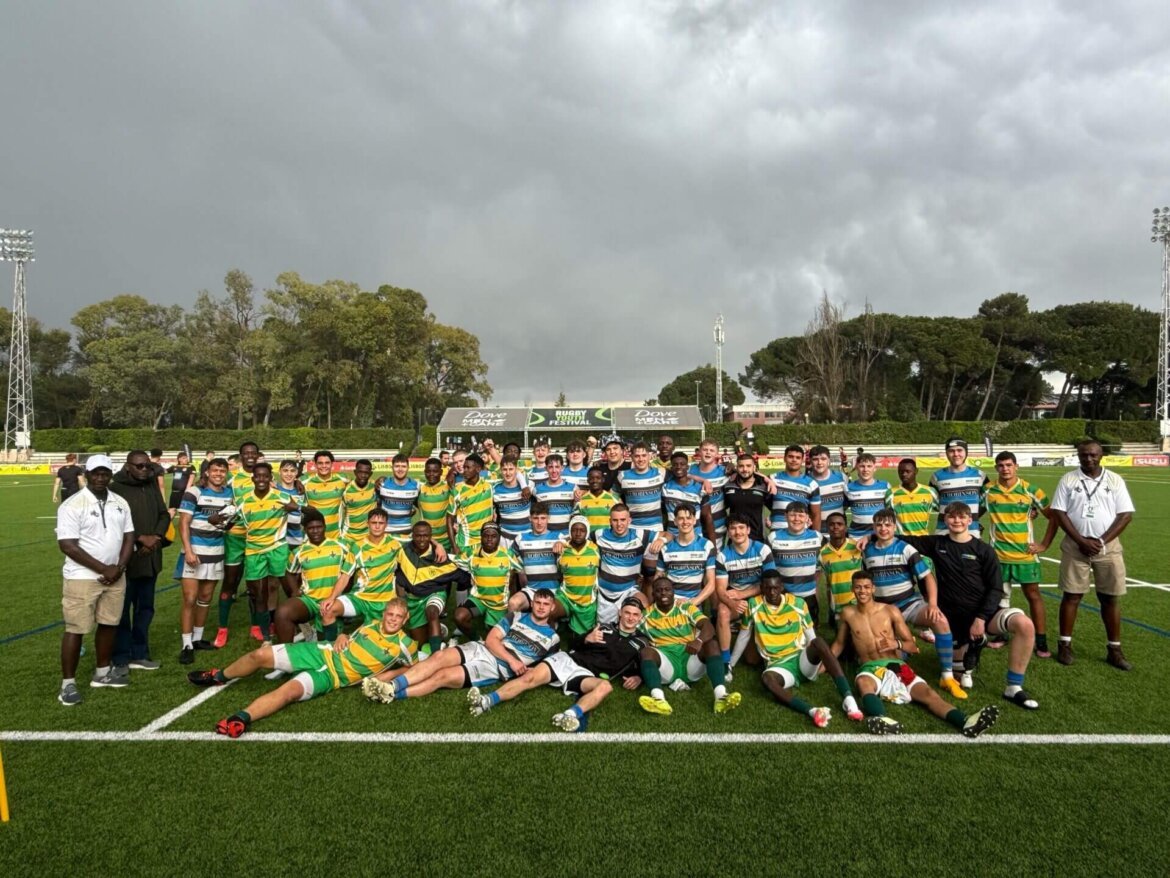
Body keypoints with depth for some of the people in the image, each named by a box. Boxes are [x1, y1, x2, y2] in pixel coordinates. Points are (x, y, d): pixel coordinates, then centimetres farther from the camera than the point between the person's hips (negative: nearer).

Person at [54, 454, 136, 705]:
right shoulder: (72, 505, -12)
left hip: (115, 577, 5)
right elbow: (67, 545, -16)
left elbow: (128, 537, 9)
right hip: (82, 578, -5)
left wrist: (119, 568, -6)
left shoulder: (120, 503, 6)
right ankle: (68, 683, 11)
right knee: (76, 629, 0)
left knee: (108, 624, 13)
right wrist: (103, 568, -16)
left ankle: (103, 672, 28)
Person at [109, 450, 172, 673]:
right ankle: (121, 659, 15)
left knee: (145, 607, 15)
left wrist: (156, 537, -7)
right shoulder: (116, 489, -12)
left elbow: (164, 514, 10)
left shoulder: (152, 486, 9)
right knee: (123, 609, 3)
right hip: (126, 558, -7)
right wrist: (140, 539, -16)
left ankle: (139, 654, 27)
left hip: (150, 557, 7)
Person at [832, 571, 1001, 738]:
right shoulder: (848, 613, 7)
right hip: (870, 668, -2)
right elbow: (839, 643, 22)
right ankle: (882, 719, -69)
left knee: (927, 693, -27)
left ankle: (966, 722, -51)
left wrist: (897, 644, -14)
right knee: (863, 682, -40)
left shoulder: (890, 611, 6)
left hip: (896, 666, 2)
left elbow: (913, 646, 8)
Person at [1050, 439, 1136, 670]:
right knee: (1071, 595, 2)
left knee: (1111, 598, 4)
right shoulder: (1068, 480, 1)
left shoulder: (1115, 480, 3)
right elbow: (1059, 512, -3)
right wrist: (1081, 540, -12)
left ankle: (1114, 649, 14)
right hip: (1075, 546, -1)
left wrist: (1101, 541, -11)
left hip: (1108, 547, 1)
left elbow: (1126, 515, -2)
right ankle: (1065, 644, 11)